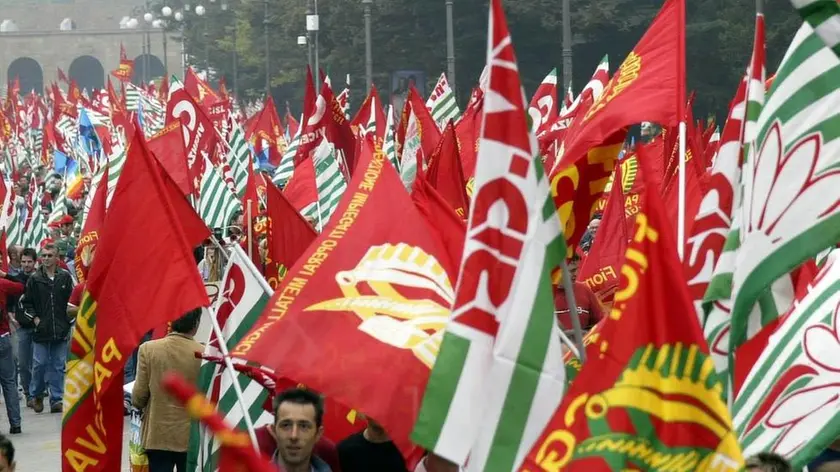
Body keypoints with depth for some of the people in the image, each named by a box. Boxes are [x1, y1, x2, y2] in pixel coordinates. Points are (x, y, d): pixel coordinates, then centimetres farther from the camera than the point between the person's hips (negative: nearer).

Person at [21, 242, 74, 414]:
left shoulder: (65, 277, 3)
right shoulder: (34, 278, 1)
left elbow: (72, 300, 9)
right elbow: (26, 302, 5)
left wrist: (68, 319, 1)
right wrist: (34, 318, -5)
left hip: (61, 330, 1)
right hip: (41, 329, -1)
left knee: (59, 366, 4)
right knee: (40, 364, 1)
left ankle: (57, 399, 9)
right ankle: (37, 396, 20)